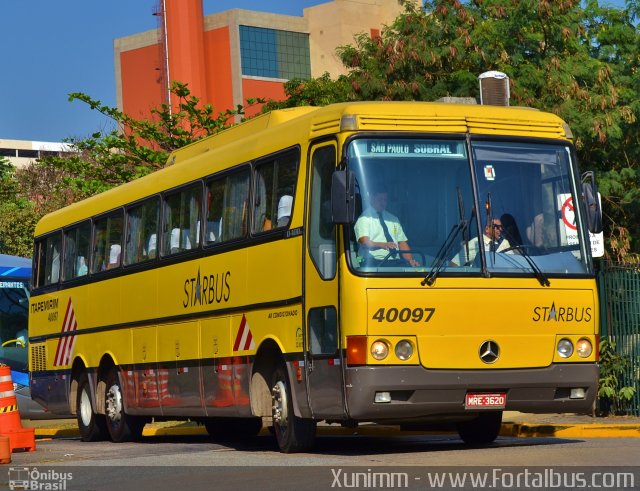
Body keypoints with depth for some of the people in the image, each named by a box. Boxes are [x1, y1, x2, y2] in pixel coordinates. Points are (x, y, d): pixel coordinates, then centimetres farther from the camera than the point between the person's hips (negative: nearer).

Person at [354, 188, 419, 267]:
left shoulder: (393, 219, 24)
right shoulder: (365, 218, 5)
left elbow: (402, 243, 18)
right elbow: (364, 242, -10)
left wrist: (411, 260, 0)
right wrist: (382, 245, -29)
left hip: (395, 262, 5)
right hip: (375, 262, -5)